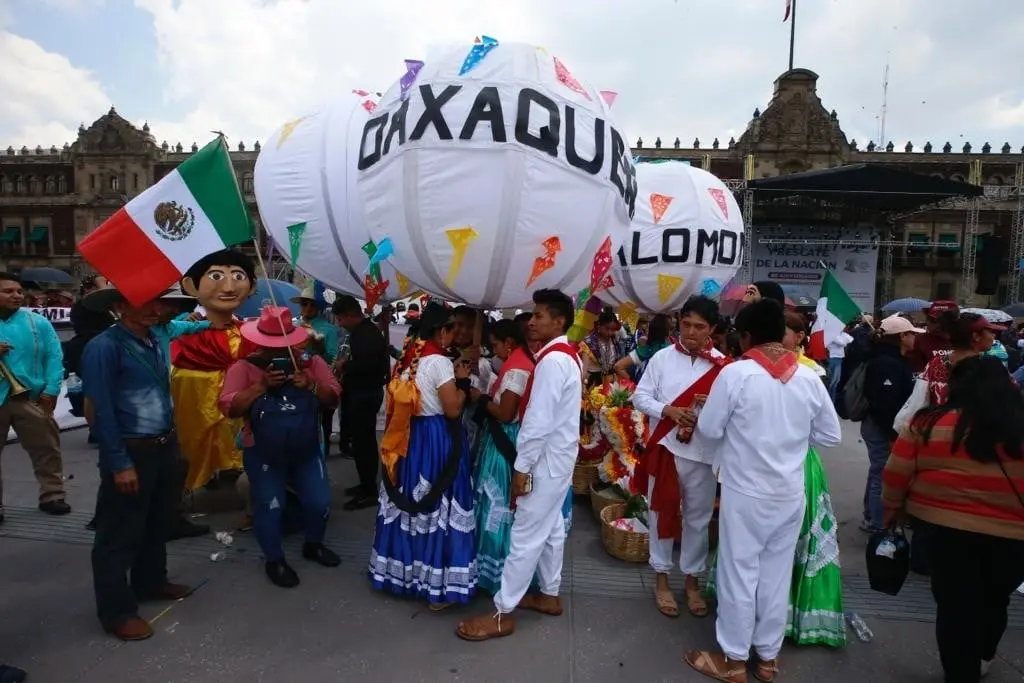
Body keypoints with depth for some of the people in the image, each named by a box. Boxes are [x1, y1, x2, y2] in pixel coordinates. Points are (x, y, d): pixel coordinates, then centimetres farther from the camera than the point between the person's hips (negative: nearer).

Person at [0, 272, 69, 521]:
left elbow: (54, 357, -1)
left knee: (46, 450, 8)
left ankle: (51, 496, 22)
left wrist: (51, 390, -10)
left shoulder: (38, 322, 2)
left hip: (31, 398, 1)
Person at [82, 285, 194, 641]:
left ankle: (152, 582, 41)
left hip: (164, 447, 8)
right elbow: (101, 410, -18)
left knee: (157, 523, 22)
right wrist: (120, 464, -18)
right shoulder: (104, 347, -16)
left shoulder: (154, 342, 8)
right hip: (131, 451, -8)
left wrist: (171, 443, 12)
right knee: (120, 533, 6)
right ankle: (117, 611, 20)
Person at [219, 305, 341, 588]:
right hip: (263, 454, -2)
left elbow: (333, 399, -4)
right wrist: (261, 386, -26)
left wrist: (311, 386, -23)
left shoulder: (312, 363, -2)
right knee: (269, 507, 6)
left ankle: (313, 545, 36)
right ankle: (274, 560, 29)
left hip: (308, 450, 3)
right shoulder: (244, 367, -9)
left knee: (319, 501, 8)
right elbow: (228, 408, -16)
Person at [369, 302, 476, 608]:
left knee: (410, 503, 17)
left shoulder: (409, 358, 6)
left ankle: (400, 571, 32)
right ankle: (438, 585, 11)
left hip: (410, 438, 8)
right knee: (437, 507, 1)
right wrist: (463, 380, -4)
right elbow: (452, 409, -19)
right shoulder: (440, 362, -17)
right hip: (437, 440, -8)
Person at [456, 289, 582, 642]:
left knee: (526, 534, -1)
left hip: (547, 458, -10)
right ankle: (549, 595, 34)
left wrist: (521, 466, -19)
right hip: (558, 454, 10)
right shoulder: (568, 355, 9)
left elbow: (538, 421, -25)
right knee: (551, 527, 19)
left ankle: (502, 613, 10)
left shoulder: (551, 360, -22)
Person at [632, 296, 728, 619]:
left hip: (703, 453, 0)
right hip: (664, 448, 1)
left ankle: (692, 580, 33)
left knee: (697, 518, 14)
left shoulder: (722, 365, -6)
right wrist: (668, 410, -18)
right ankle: (661, 579, 31)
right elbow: (640, 397, -2)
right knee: (662, 514, 13)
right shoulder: (662, 358, -3)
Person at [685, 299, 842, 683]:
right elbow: (831, 437, 5)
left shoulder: (736, 373, -17)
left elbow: (708, 430, -10)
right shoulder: (809, 378, -4)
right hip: (791, 494, 4)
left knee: (739, 573, 9)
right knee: (777, 575, 16)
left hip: (745, 493, -4)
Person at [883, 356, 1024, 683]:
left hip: (946, 529, -3)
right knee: (994, 602, 25)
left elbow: (896, 476, -5)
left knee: (955, 605, 12)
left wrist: (891, 514, 9)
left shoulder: (929, 423, -9)